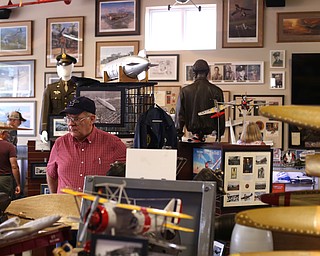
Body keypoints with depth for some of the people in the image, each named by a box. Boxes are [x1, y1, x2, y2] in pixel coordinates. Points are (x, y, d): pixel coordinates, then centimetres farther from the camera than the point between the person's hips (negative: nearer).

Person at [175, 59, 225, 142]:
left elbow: (179, 113, 2)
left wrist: (179, 132, 9)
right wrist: (219, 134, 13)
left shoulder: (185, 90, 0)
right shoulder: (216, 91, 1)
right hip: (209, 128, 0)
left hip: (192, 126, 0)